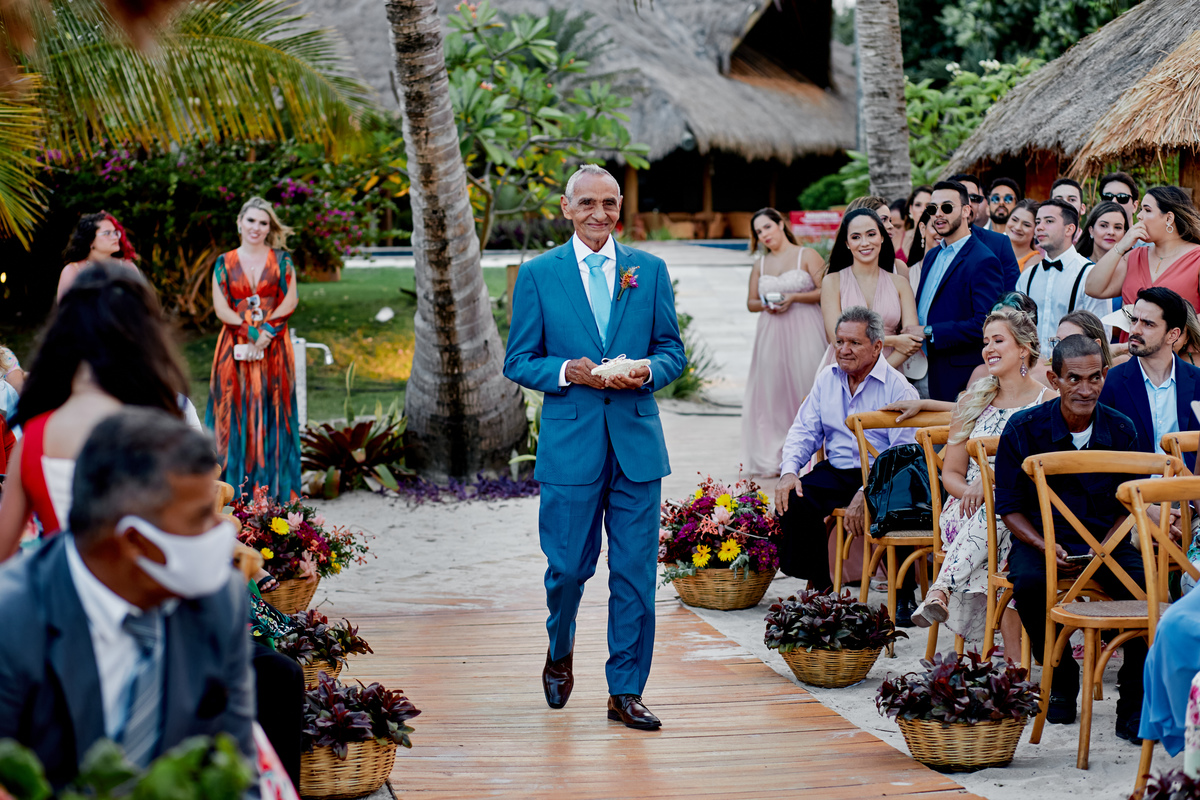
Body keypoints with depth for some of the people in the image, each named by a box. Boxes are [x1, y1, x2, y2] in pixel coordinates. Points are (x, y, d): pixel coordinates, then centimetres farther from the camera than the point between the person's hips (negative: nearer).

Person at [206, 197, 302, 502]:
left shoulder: (281, 260, 8)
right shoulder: (225, 263, 8)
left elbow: (290, 301, -2)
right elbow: (221, 307, 0)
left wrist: (265, 330, -14)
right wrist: (249, 329, -13)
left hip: (274, 347, 0)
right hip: (235, 348, 0)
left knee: (272, 410, -1)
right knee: (236, 412, -2)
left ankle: (274, 488, 4)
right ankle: (236, 490, 1)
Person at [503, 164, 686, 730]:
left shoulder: (650, 270, 8)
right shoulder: (538, 274, 3)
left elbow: (673, 352, 11)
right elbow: (519, 362, 3)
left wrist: (647, 371, -11)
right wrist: (567, 372, -15)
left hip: (637, 441, 2)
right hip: (569, 443, -1)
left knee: (635, 572, 2)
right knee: (568, 566, 2)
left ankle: (625, 692, 12)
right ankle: (560, 651, 33)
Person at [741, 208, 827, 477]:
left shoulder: (807, 256, 1)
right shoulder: (760, 265, 15)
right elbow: (751, 302, 19)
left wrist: (794, 297, -14)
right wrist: (764, 305, -2)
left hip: (804, 333, -4)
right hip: (771, 333, 4)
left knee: (807, 389, -7)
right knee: (772, 392, 1)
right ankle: (772, 459, 6)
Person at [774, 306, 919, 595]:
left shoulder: (898, 388, -8)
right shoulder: (827, 379, 12)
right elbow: (804, 431, 15)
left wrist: (866, 493, -28)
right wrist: (789, 470, -7)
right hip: (836, 472, 5)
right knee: (791, 499, -20)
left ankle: (903, 595, -14)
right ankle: (818, 583, -3)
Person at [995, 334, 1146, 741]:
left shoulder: (1121, 430, -1)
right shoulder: (1024, 429, -6)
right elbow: (1009, 507, -1)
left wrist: (1104, 548, -12)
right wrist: (1045, 547, -18)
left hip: (1106, 542, 1)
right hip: (1041, 539, -1)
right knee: (1029, 583, -34)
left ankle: (1133, 705, -17)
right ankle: (1060, 678, -8)